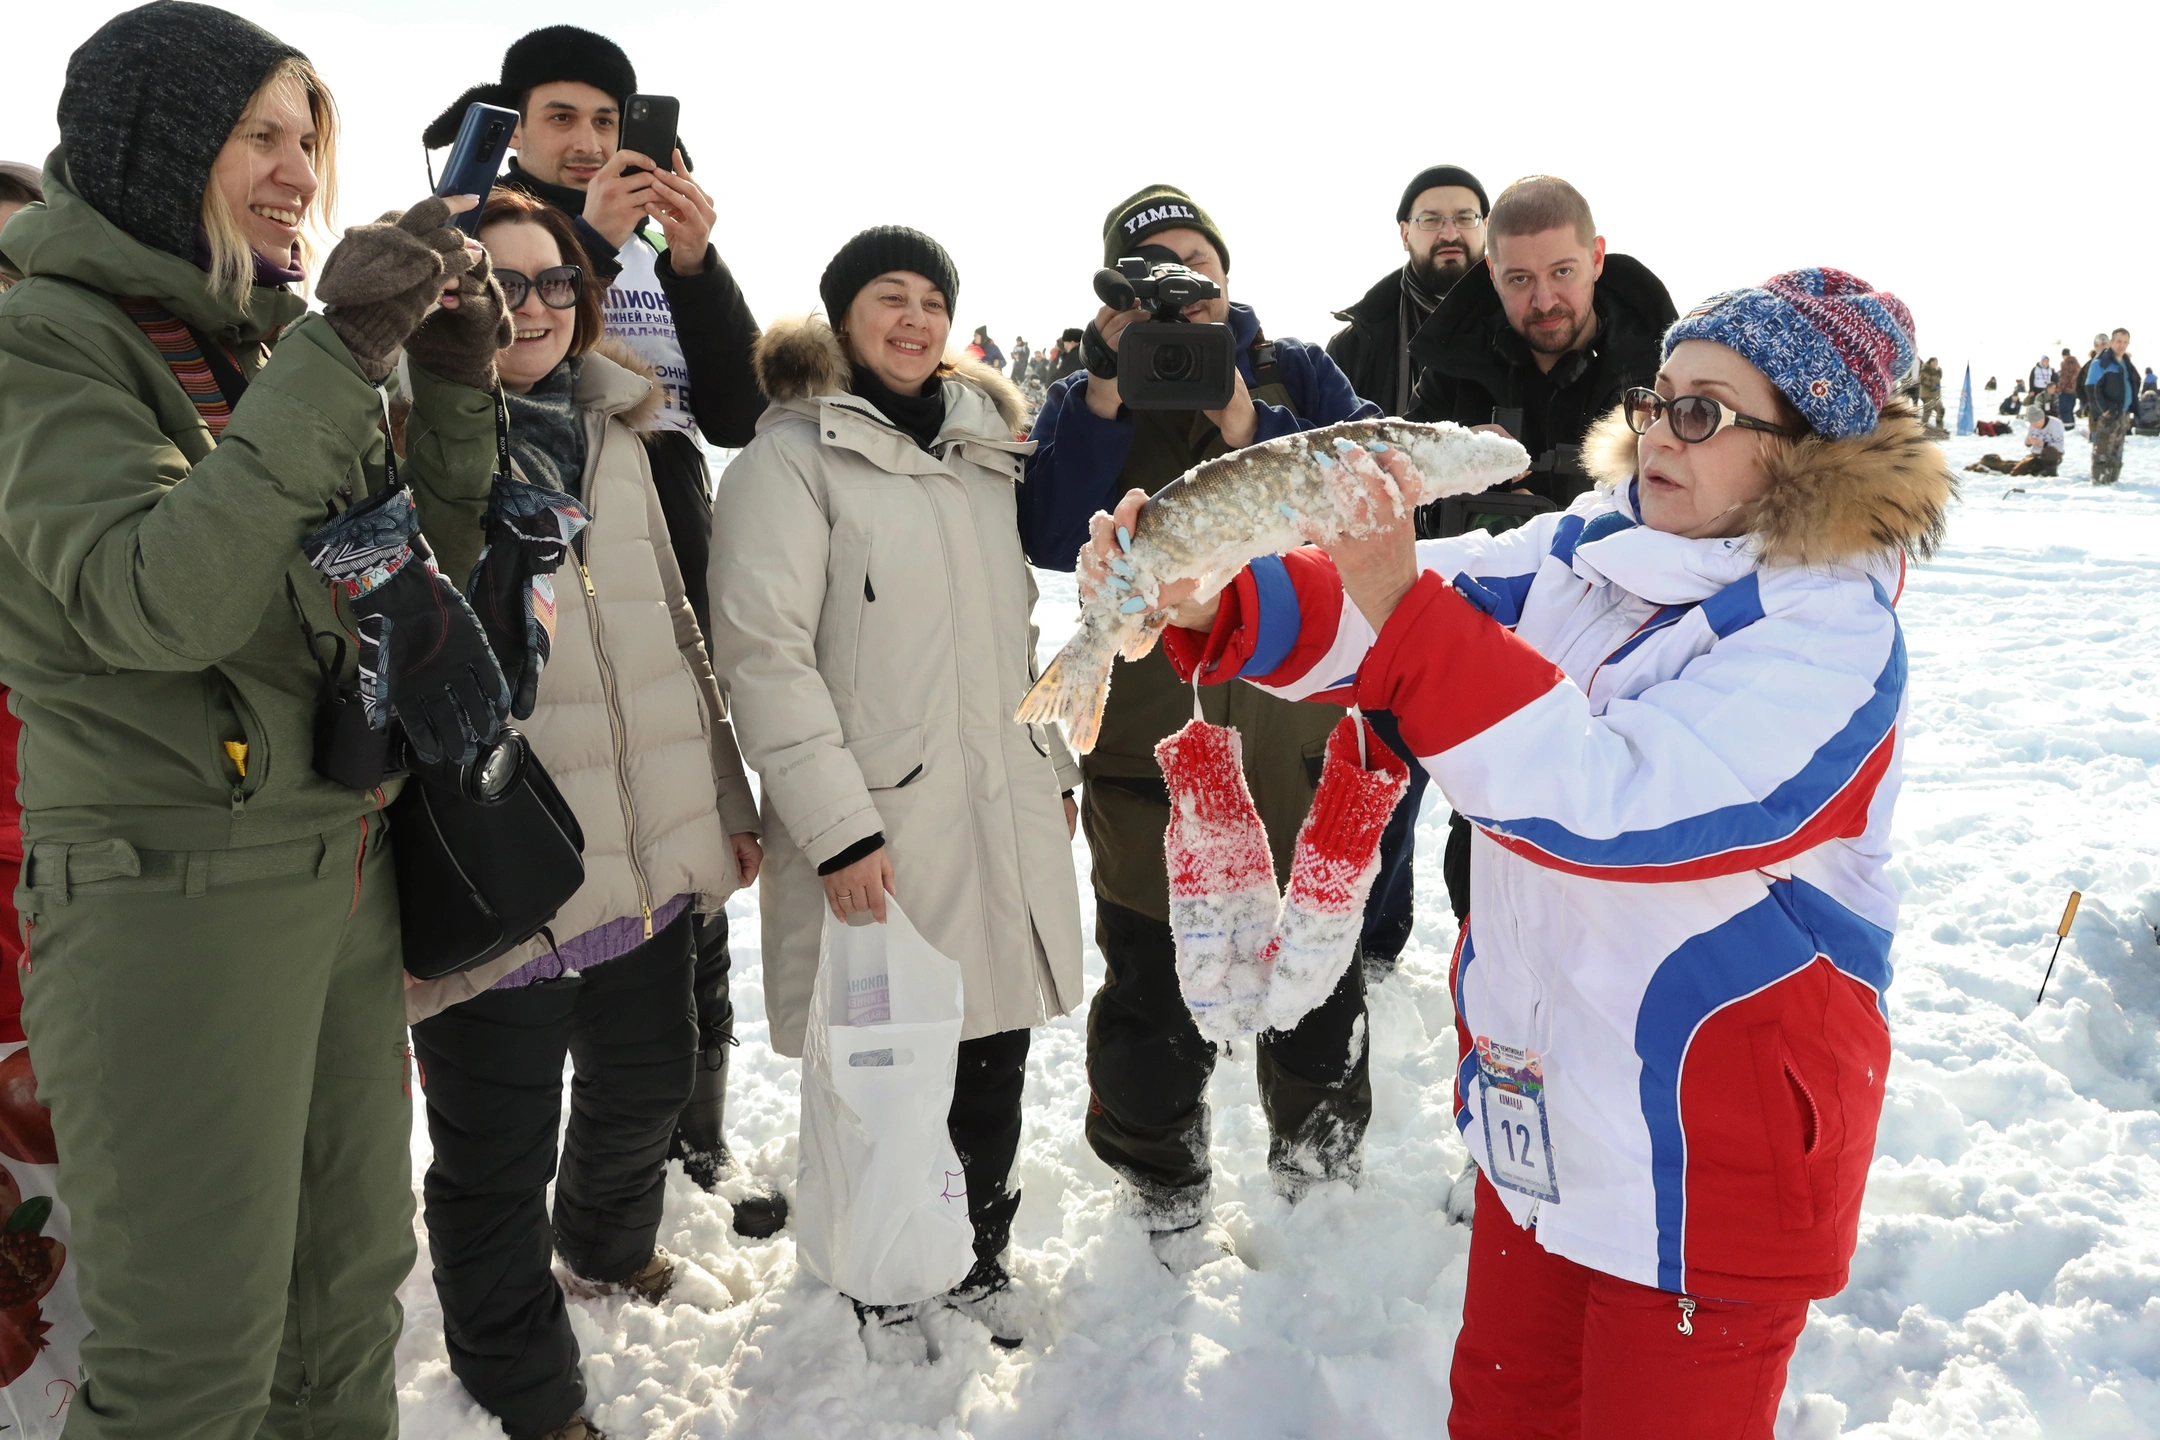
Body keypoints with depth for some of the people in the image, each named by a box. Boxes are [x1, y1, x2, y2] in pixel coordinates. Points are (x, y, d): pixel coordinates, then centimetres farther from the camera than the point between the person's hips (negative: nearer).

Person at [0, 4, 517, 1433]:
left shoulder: (269, 338, 12)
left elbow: (422, 557, 15)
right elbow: (149, 602, -23)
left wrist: (451, 383, 0)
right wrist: (334, 363, -25)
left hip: (349, 871, 7)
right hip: (171, 887, -7)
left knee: (352, 1286, 16)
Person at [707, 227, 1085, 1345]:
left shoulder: (985, 449, 16)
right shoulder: (792, 457, -5)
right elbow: (763, 652, -13)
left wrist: (1057, 766, 18)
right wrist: (837, 825, -18)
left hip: (1006, 816, 6)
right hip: (878, 832, -5)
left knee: (994, 1054, 13)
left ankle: (978, 1254, 34)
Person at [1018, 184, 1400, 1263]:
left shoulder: (1300, 376, 6)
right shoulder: (1089, 402, 4)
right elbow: (1053, 539, -13)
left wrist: (1249, 431, -18)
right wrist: (1106, 391, -19)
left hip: (1300, 735, 2)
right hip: (1152, 747, -1)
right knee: (1154, 984, 8)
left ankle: (1322, 1172, 40)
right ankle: (1162, 1185, 32)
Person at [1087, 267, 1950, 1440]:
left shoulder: (1831, 636, -20)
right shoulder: (1581, 551, 0)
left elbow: (1607, 799, -33)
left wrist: (1402, 610, -39)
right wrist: (1209, 605, -28)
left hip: (1708, 1162, -6)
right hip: (1534, 1113, 6)